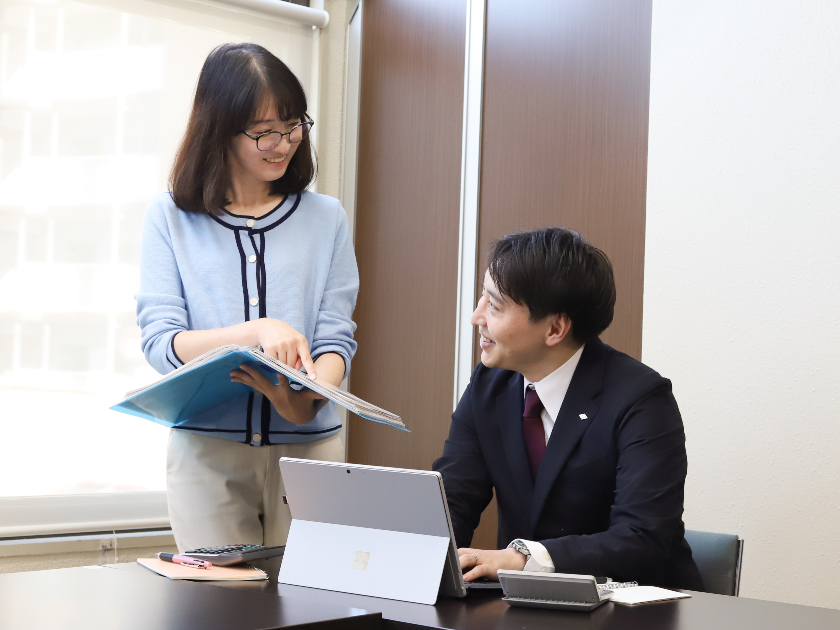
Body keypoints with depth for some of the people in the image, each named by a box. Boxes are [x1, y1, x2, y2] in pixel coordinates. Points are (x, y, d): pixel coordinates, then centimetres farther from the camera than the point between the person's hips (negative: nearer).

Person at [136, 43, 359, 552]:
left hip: (308, 446, 1)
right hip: (206, 449, 0)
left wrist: (307, 397, -21)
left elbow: (336, 339, 1)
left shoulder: (326, 218, 6)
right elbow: (160, 342, -5)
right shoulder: (170, 218, 4)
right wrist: (254, 332, -21)